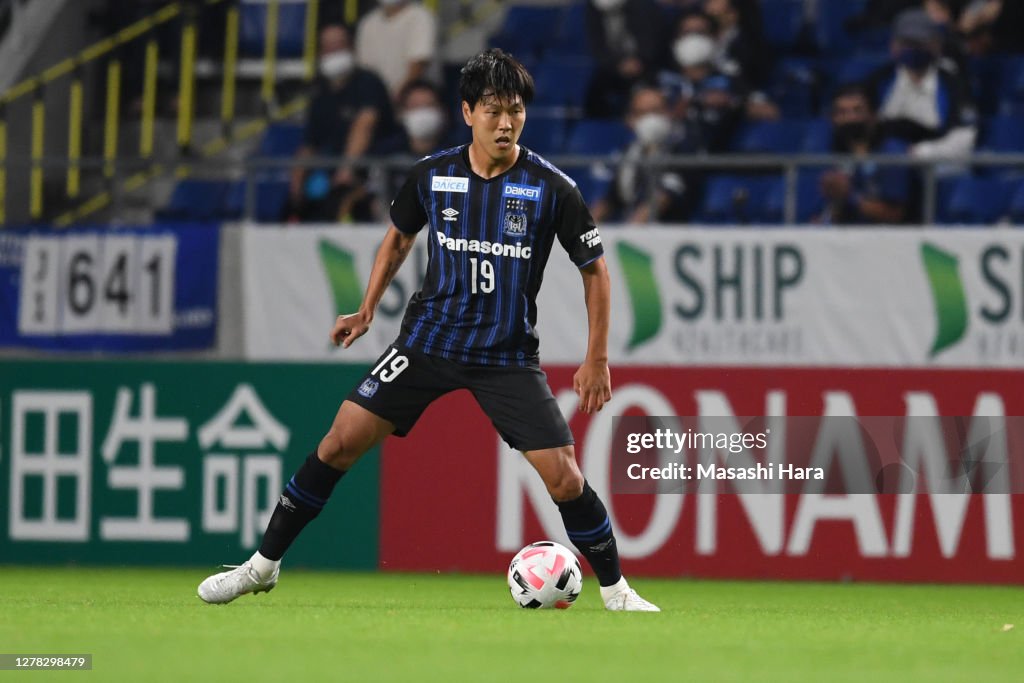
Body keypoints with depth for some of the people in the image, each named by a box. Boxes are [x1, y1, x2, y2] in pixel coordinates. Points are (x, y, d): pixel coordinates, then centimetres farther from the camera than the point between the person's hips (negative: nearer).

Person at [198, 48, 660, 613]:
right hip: (430, 338, 2)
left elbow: (594, 268, 0)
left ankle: (615, 591, 12)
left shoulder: (552, 189, -11)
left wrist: (597, 358, -3)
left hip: (508, 356, -2)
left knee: (564, 480, -11)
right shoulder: (432, 175, -4)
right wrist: (367, 311, 12)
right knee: (340, 442, -7)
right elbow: (399, 237, 17)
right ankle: (263, 565, 7)